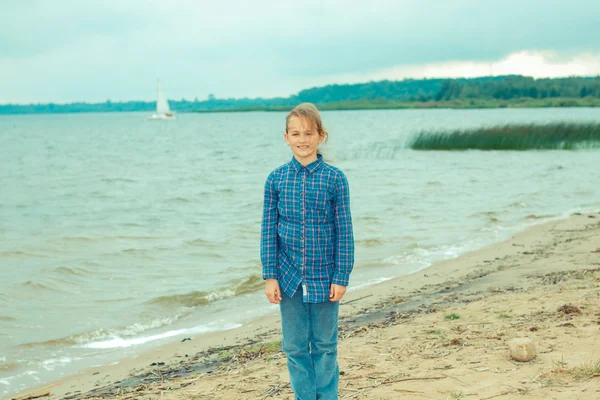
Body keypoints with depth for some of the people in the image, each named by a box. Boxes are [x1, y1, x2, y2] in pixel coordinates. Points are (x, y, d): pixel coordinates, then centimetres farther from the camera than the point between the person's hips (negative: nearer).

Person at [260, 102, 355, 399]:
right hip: (289, 277, 2)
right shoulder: (276, 179, -1)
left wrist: (341, 277, -6)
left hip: (324, 277, -1)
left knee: (325, 345, 10)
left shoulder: (334, 179, -6)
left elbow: (344, 231, -4)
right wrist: (270, 276, -2)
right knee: (295, 347, 9)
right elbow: (268, 230, 2)